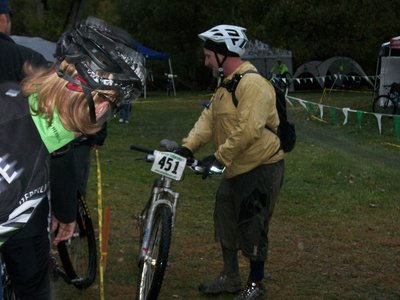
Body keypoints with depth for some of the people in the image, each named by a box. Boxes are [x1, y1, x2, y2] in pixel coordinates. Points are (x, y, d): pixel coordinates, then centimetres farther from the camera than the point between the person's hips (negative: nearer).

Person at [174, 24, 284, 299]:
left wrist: (219, 157, -27)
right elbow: (209, 119, 5)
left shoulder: (252, 84, -22)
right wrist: (187, 147, -8)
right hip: (236, 168, 10)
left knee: (252, 228, 0)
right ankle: (230, 278, 31)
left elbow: (248, 130, -30)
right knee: (225, 220, 16)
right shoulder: (225, 85, 11)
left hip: (261, 168, -10)